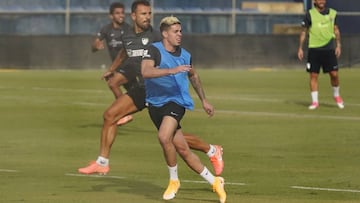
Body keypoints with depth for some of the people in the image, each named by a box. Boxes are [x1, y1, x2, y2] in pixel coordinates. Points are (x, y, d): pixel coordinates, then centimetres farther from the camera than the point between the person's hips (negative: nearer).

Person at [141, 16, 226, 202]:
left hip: (176, 102, 0)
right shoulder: (154, 50, -8)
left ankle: (174, 180, -8)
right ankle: (214, 182, 16)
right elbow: (145, 72, -27)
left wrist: (204, 100, 30)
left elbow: (193, 76, 26)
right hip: (155, 104, 0)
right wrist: (172, 70, -36)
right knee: (183, 150, 2)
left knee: (164, 137, -28)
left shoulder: (184, 55, 5)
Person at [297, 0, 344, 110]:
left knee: (334, 74, -2)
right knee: (313, 76, -2)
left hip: (329, 48, 1)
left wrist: (338, 45, 5)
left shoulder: (332, 13, 6)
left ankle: (337, 96, 22)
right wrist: (300, 48, 0)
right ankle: (315, 101, 6)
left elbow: (336, 30, 13)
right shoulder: (310, 14, -1)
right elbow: (304, 31, 3)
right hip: (314, 49, -1)